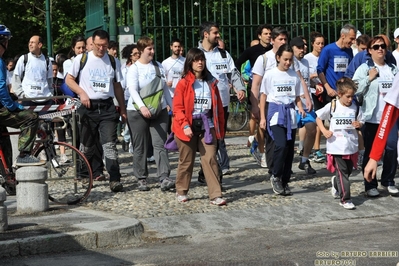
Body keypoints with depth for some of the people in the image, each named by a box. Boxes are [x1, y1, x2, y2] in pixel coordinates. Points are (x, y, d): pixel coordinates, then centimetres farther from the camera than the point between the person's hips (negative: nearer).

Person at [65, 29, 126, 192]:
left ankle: (115, 179, -14)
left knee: (110, 145, -9)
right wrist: (82, 93, -10)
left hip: (107, 107, 1)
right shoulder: (82, 59, 2)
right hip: (88, 107, -1)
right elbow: (69, 79, 6)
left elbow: (117, 86, 16)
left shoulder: (113, 62, 10)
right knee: (87, 146, 7)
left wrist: (123, 109, 12)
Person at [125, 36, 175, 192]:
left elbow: (165, 88, 19)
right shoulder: (134, 69, -3)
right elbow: (132, 90, -17)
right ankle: (142, 179, 13)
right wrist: (142, 106, -32)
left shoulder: (158, 66, 12)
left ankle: (164, 179, -15)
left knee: (160, 144, -7)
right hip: (138, 113, -3)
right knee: (140, 147, 3)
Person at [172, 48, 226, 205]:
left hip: (207, 127, 2)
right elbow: (177, 108, -8)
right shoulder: (183, 83, -4)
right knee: (186, 161, 9)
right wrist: (185, 125, -19)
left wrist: (220, 128, 9)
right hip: (188, 128, -2)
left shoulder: (211, 83, 8)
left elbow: (218, 107, 11)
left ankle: (215, 195, -7)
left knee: (210, 159, -6)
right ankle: (181, 191, 27)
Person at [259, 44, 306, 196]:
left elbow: (297, 97, 15)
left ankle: (285, 181, 14)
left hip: (290, 113, 4)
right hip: (276, 113, -4)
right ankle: (275, 177, -3)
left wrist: (300, 108, -5)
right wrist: (262, 117, 0)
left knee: (290, 149, 4)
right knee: (281, 145, -21)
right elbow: (263, 96, 3)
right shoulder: (270, 75, -1)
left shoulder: (294, 76, 8)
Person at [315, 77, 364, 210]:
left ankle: (336, 183, 46)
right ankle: (345, 199, 0)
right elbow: (318, 118, 5)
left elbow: (361, 122, 13)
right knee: (342, 172, -5)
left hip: (351, 146, 4)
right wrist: (324, 131, -8)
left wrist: (359, 124, -11)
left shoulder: (355, 107, 2)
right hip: (337, 147, -4)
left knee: (348, 171, 16)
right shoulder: (332, 106, -5)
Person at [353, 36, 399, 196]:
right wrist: (369, 78, -14)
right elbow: (354, 89, -9)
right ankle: (370, 185, 10)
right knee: (370, 151, 2)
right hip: (371, 117, -3)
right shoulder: (364, 68, 0)